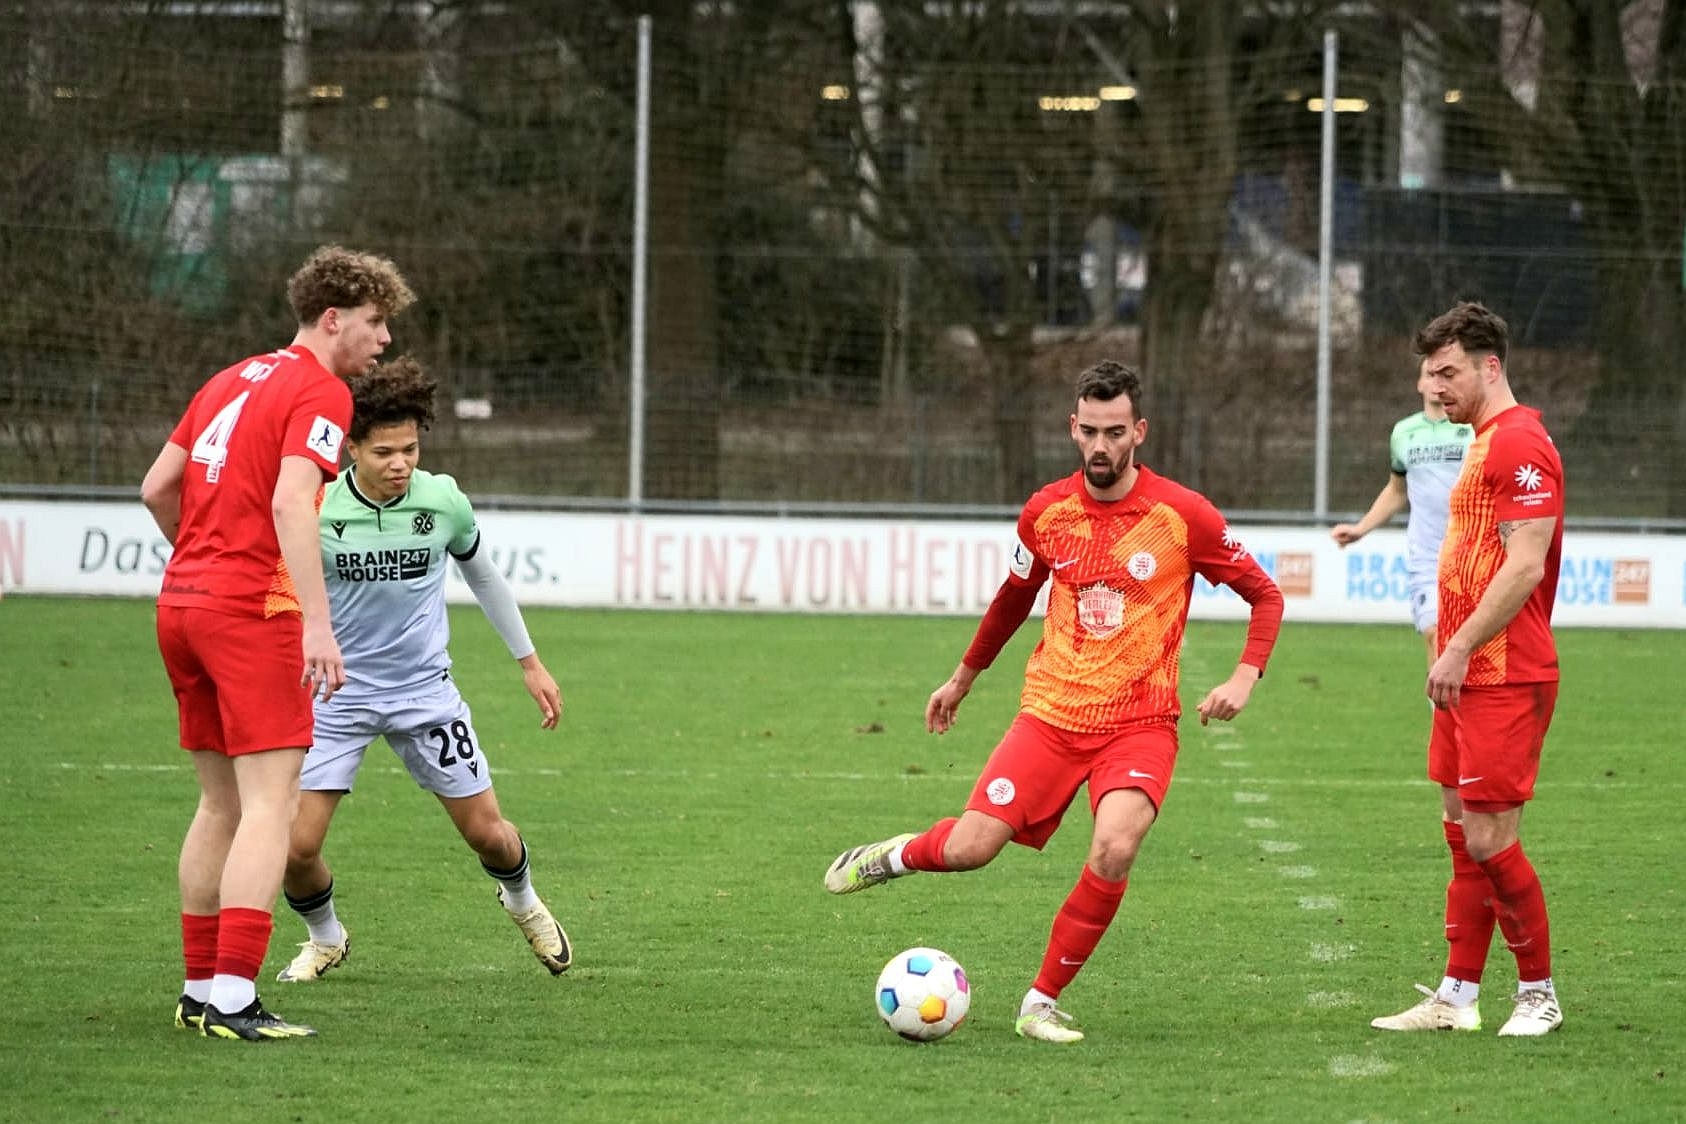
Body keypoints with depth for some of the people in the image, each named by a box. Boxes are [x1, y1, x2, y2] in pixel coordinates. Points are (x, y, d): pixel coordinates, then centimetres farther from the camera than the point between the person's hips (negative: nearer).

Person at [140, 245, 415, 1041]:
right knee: (269, 804, -10)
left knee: (221, 805, 15)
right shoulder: (320, 392, -8)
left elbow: (156, 488, 19)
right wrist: (317, 624, -27)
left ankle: (201, 990, 17)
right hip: (252, 613, -9)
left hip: (182, 603, 9)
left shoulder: (232, 381, 17)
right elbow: (290, 503, -22)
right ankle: (234, 999, -19)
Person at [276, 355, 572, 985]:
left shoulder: (443, 501, -8)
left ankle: (522, 900, 42)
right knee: (296, 846, -10)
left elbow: (481, 574, 12)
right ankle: (326, 938, 23)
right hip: (338, 693, -2)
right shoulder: (315, 513, -16)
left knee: (487, 832, 5)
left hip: (424, 690, 2)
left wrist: (529, 662, 16)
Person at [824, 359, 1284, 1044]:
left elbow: (1265, 596, 2)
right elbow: (1013, 600, 21)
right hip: (1051, 713, 2)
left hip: (1140, 725, -2)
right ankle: (895, 856, 28)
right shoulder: (1046, 512, 2)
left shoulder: (1184, 516, -8)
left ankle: (1042, 1004, -10)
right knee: (970, 849, -10)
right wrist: (962, 678, 31)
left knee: (1114, 849, -28)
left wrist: (1244, 679, -14)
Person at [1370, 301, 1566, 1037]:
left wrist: (1459, 649, -20)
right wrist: (1456, 654, 17)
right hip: (1471, 676, 10)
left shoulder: (1520, 445, -15)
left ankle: (1539, 995, 4)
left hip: (1505, 679, -10)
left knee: (1489, 839, -8)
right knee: (1464, 835, 10)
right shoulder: (1487, 444, 17)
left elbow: (1524, 567, -21)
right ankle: (1457, 997, 13)